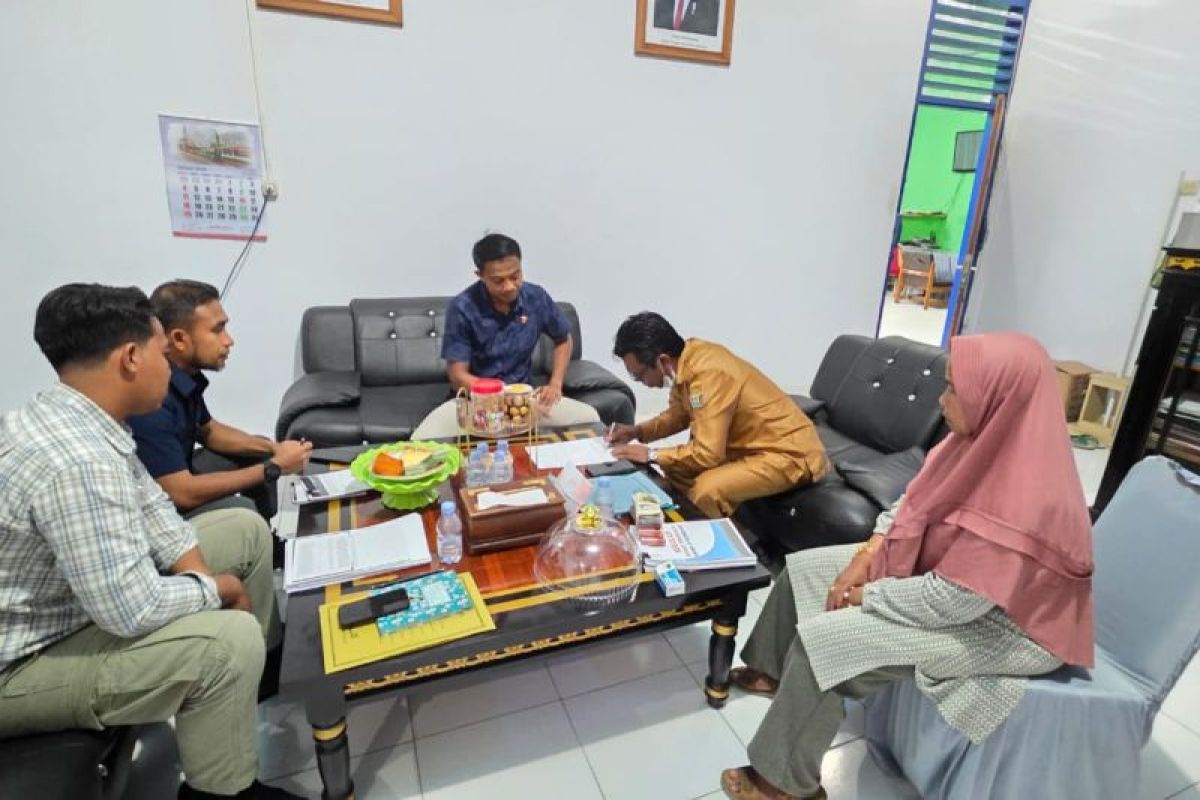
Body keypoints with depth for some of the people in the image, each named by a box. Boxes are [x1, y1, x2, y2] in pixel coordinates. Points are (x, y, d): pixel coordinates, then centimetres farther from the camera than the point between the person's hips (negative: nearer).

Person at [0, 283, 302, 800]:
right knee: (229, 640, -29)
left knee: (246, 529, 6)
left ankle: (259, 671, 26)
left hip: (75, 591, 10)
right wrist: (216, 588, -16)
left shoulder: (69, 419, -3)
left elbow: (148, 504, 6)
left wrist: (196, 571, -7)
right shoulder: (76, 461, -36)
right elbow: (133, 611, -35)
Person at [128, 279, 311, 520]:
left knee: (259, 454, 12)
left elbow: (208, 430, 13)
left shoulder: (186, 373, -5)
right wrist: (274, 468, -24)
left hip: (175, 476, 9)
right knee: (241, 510, -28)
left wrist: (273, 448, -3)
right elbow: (182, 494, -30)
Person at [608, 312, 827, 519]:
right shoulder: (687, 357, -3)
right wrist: (638, 431, 1)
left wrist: (652, 455, -17)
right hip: (757, 444, 9)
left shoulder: (708, 374, -29)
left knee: (707, 490, -28)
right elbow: (679, 414, 14)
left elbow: (707, 454, -29)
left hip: (791, 453, -9)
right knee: (675, 466, 5)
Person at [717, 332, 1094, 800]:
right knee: (804, 567, 5)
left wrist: (864, 596, -17)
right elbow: (916, 501, 3)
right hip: (939, 569, 9)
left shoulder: (1024, 496, -34)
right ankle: (775, 672, 30)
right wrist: (866, 557, -7)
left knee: (823, 638, -21)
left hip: (997, 624, -9)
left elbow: (955, 602, -31)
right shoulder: (988, 439, -8)